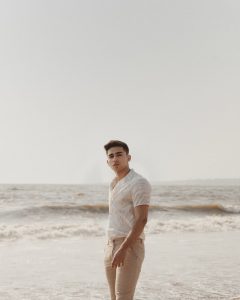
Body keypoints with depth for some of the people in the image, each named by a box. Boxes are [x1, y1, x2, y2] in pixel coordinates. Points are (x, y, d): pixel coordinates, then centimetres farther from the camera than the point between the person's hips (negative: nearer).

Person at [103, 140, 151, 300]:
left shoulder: (139, 183, -12)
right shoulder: (114, 184, 17)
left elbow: (141, 220, -20)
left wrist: (123, 249, -27)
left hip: (130, 247, -9)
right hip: (112, 246, 9)